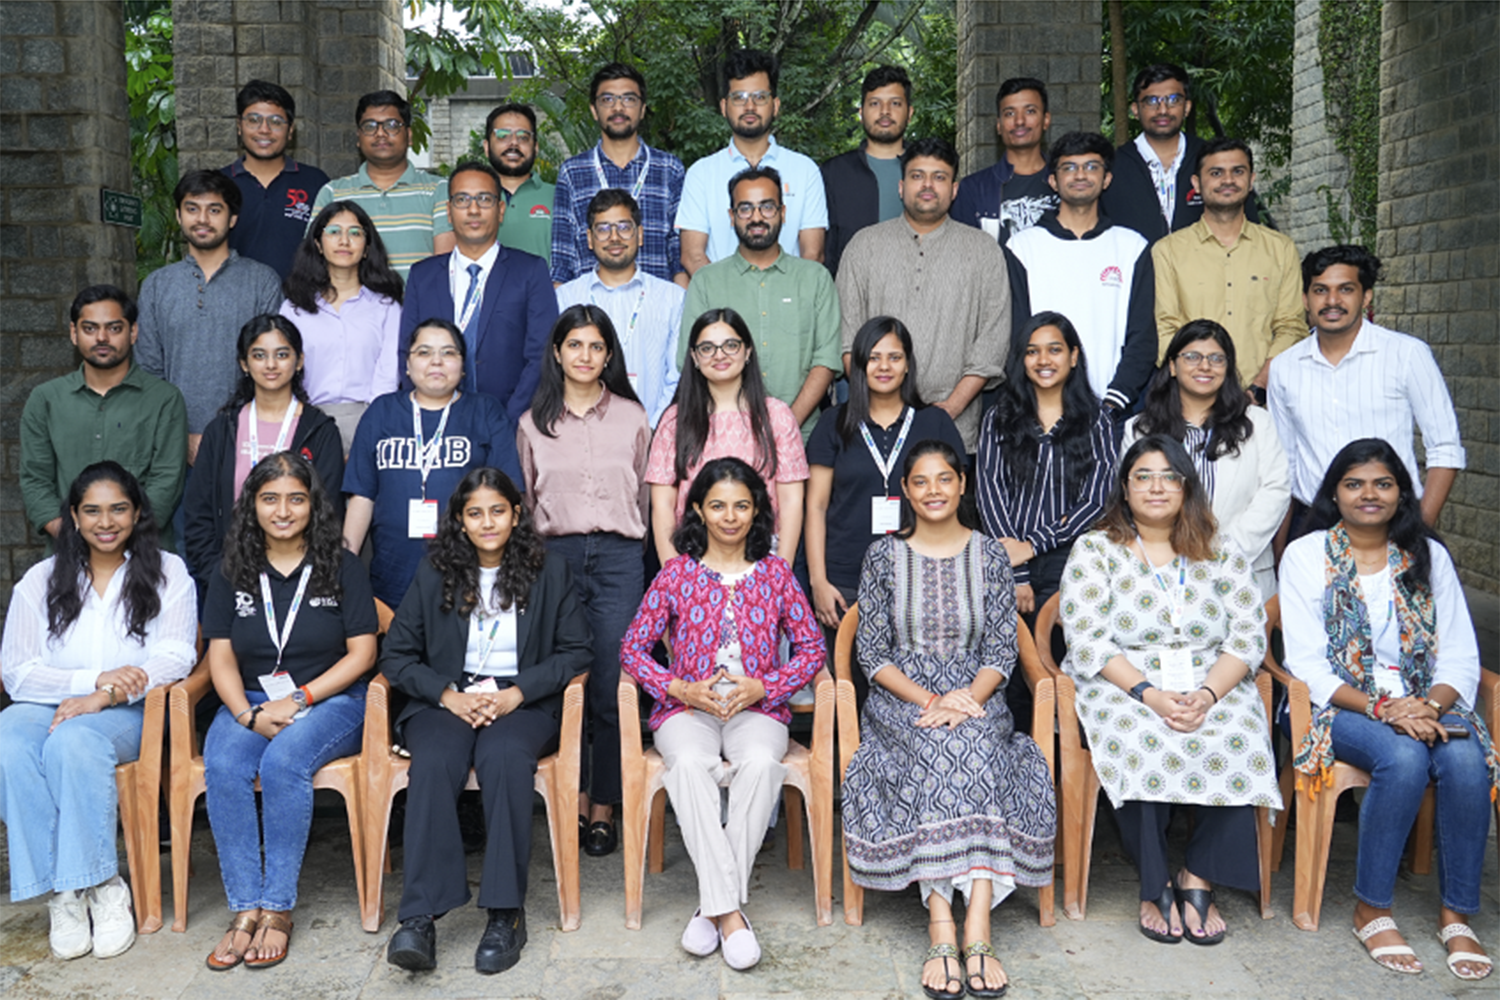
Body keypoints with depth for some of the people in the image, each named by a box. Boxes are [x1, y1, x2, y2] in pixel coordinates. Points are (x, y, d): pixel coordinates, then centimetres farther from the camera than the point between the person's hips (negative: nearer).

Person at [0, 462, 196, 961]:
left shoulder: (167, 573, 8)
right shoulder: (41, 580, 12)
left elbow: (176, 656, -4)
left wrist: (104, 696, -19)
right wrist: (95, 678, -14)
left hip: (127, 713, -2)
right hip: (47, 707, 2)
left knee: (73, 741, -36)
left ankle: (102, 887, -27)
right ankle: (61, 894, -26)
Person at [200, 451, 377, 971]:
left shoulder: (341, 567, 2)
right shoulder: (233, 573, 11)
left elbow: (362, 652, -2)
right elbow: (221, 657, 7)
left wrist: (298, 700, -13)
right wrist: (248, 715, -12)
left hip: (330, 699, -3)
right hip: (249, 701, 3)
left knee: (284, 761, -33)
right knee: (223, 767, -28)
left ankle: (278, 908, -22)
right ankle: (245, 909, -22)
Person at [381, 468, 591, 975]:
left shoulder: (549, 570, 8)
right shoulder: (435, 573, 11)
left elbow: (577, 649, 3)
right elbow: (397, 654, 7)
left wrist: (516, 692, -10)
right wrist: (449, 695, -10)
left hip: (523, 702, -1)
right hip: (447, 700, 1)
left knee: (504, 755, -35)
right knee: (434, 761, -32)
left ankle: (506, 913, -30)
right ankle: (419, 919, -36)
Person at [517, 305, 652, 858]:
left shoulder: (632, 417, 9)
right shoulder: (534, 422, 10)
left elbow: (644, 493, 14)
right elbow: (525, 499, 15)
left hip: (618, 558, -1)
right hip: (555, 556, 1)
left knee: (612, 687, -3)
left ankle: (604, 807, 7)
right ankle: (575, 798, 15)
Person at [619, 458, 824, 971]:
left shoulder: (775, 572, 8)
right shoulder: (676, 573, 6)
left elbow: (812, 647, 8)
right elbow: (633, 648, 6)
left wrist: (763, 687, -7)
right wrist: (681, 689, -9)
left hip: (757, 707, 0)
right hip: (688, 708, 0)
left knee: (761, 763, -35)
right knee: (690, 763, -36)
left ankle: (712, 906, -27)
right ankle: (729, 911, -35)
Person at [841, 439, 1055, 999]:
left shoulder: (989, 554, 9)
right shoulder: (883, 556, 7)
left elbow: (1003, 649, 4)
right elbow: (872, 653, 2)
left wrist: (968, 698, -16)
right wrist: (928, 700, -15)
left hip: (974, 697, 1)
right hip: (901, 698, -1)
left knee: (975, 748, -34)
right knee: (936, 752, -34)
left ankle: (976, 932, -39)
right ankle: (943, 930, -36)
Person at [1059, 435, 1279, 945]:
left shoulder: (1223, 557, 14)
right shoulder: (1094, 551, 6)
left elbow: (1249, 636, 4)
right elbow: (1088, 643, -5)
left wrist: (1208, 695, -15)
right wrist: (1148, 694, -19)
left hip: (1212, 689, 2)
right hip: (1123, 688, -2)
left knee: (1241, 745, -29)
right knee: (1141, 743, -34)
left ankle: (1198, 878, -14)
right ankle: (1154, 887, -17)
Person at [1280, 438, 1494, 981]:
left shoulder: (1429, 556, 11)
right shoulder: (1305, 556, 1)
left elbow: (1461, 658, 5)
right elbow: (1308, 664, -7)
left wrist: (1431, 705, -16)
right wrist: (1380, 707, -20)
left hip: (1423, 701, 3)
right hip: (1342, 705, -3)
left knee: (1466, 759, -29)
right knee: (1403, 757, -33)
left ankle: (1456, 913, -13)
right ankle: (1371, 910, -18)